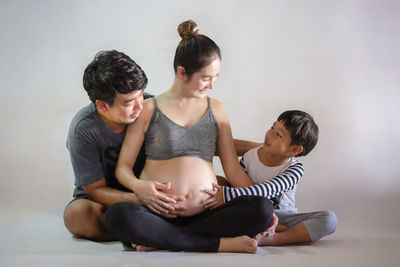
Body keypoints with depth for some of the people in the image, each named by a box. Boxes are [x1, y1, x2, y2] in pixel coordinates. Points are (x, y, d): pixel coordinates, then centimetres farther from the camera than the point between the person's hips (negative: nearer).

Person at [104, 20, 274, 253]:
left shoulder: (216, 109, 17)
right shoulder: (149, 109, 8)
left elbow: (232, 167, 16)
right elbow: (123, 166, 7)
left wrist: (262, 204, 2)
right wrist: (138, 186, -15)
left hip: (206, 213, 3)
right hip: (159, 213, -2)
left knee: (263, 209, -26)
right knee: (118, 215, -35)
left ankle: (161, 241, -23)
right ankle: (220, 244, -28)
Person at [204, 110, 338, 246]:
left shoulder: (295, 168, -13)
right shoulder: (250, 157, -4)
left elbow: (269, 189, -28)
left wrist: (228, 195, -38)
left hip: (282, 216, -2)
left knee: (330, 219, -24)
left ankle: (271, 239, -34)